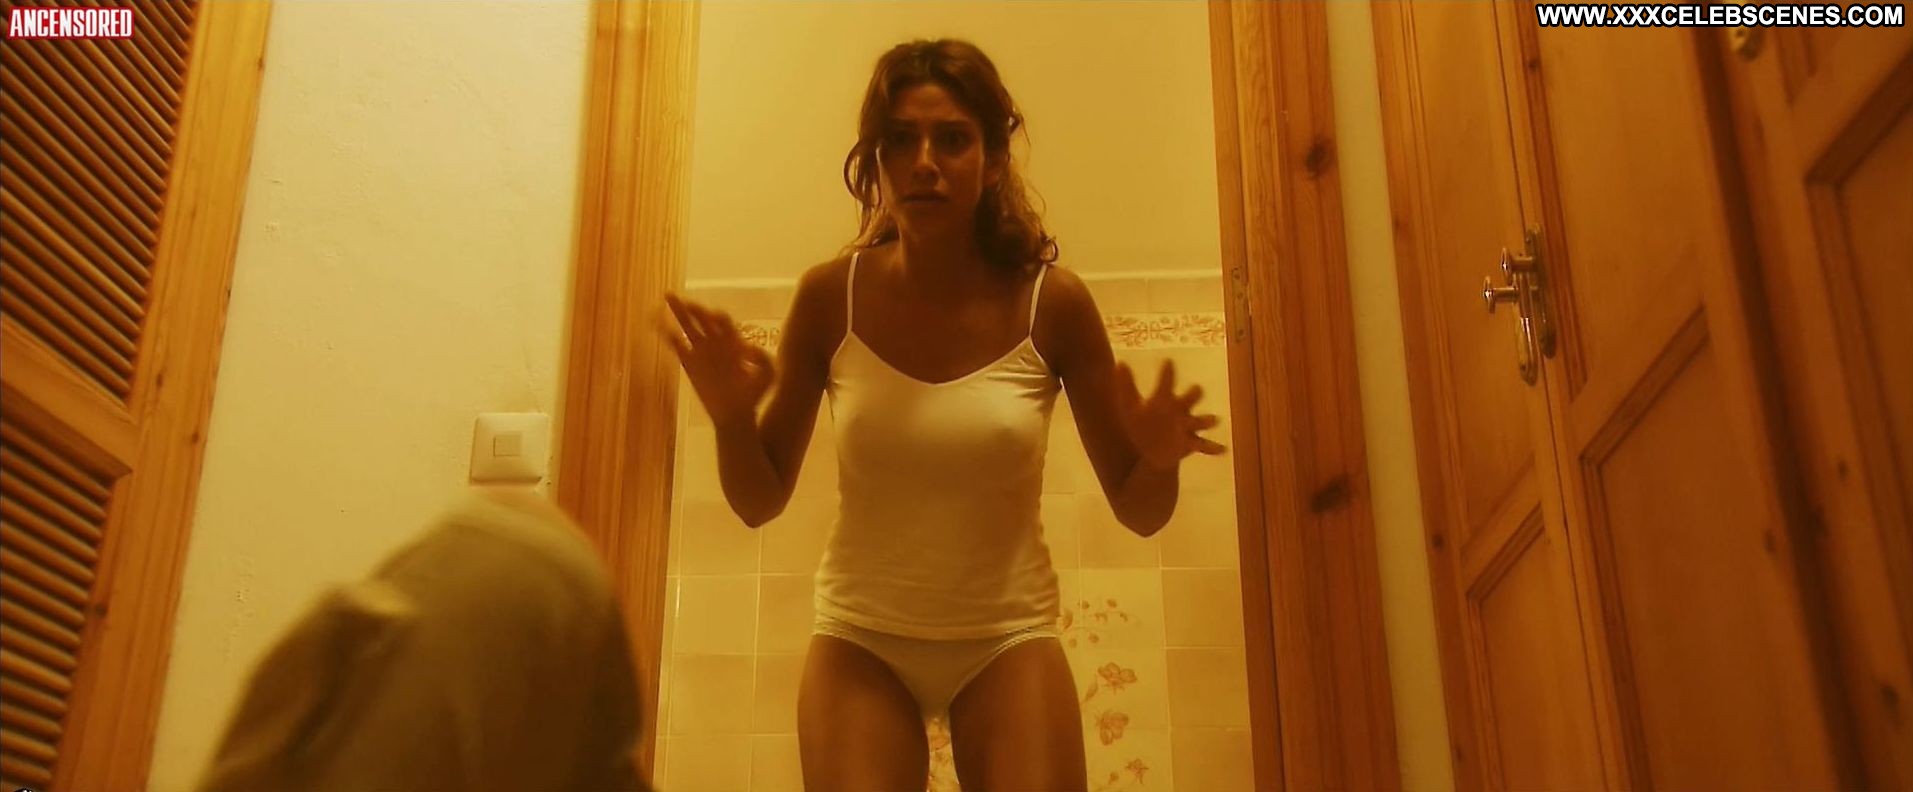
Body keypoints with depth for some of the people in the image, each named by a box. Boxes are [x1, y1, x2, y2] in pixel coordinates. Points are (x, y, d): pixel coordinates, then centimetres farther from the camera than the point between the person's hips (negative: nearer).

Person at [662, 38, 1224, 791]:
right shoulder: (831, 295, -10)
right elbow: (759, 502, -1)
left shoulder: (1052, 302, -11)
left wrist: (1158, 461, -24)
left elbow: (1139, 512, -2)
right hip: (861, 638, 0)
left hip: (1006, 636, 0)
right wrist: (731, 416, -21)